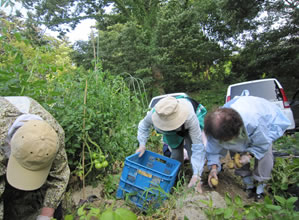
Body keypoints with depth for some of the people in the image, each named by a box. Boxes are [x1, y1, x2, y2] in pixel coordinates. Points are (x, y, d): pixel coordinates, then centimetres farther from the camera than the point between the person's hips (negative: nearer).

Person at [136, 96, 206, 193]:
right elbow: (144, 125, -12)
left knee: (194, 152, -24)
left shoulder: (190, 117, -47)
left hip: (188, 129, -2)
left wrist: (196, 175, -44)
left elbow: (198, 147, -42)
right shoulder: (154, 114, -39)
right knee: (176, 156, -9)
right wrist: (142, 144, -22)